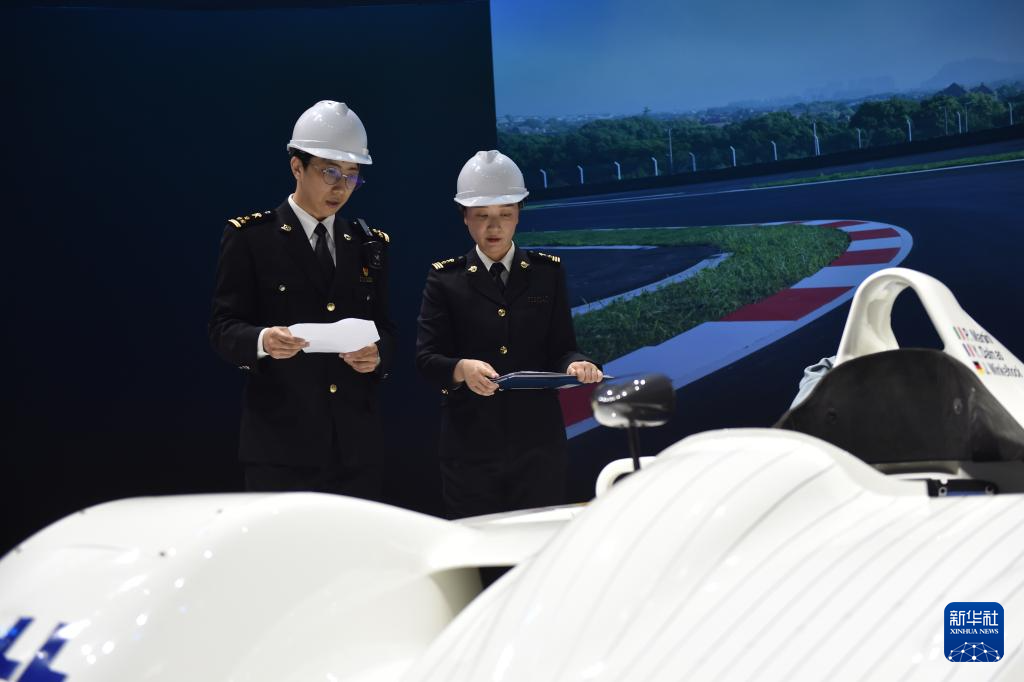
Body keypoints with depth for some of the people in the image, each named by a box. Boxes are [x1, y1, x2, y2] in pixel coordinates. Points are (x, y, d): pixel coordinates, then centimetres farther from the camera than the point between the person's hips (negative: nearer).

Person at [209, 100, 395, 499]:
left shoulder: (370, 245, 16)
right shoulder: (250, 237, 2)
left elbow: (385, 328, 16)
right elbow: (223, 327, -2)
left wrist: (378, 354, -7)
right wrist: (262, 341, -24)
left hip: (356, 443, 4)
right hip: (281, 442, -4)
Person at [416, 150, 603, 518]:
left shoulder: (547, 273, 10)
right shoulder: (445, 279, 5)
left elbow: (561, 347, 4)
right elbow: (426, 357, -4)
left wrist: (575, 364, -19)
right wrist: (461, 368, -26)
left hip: (538, 443, 1)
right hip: (470, 444, -1)